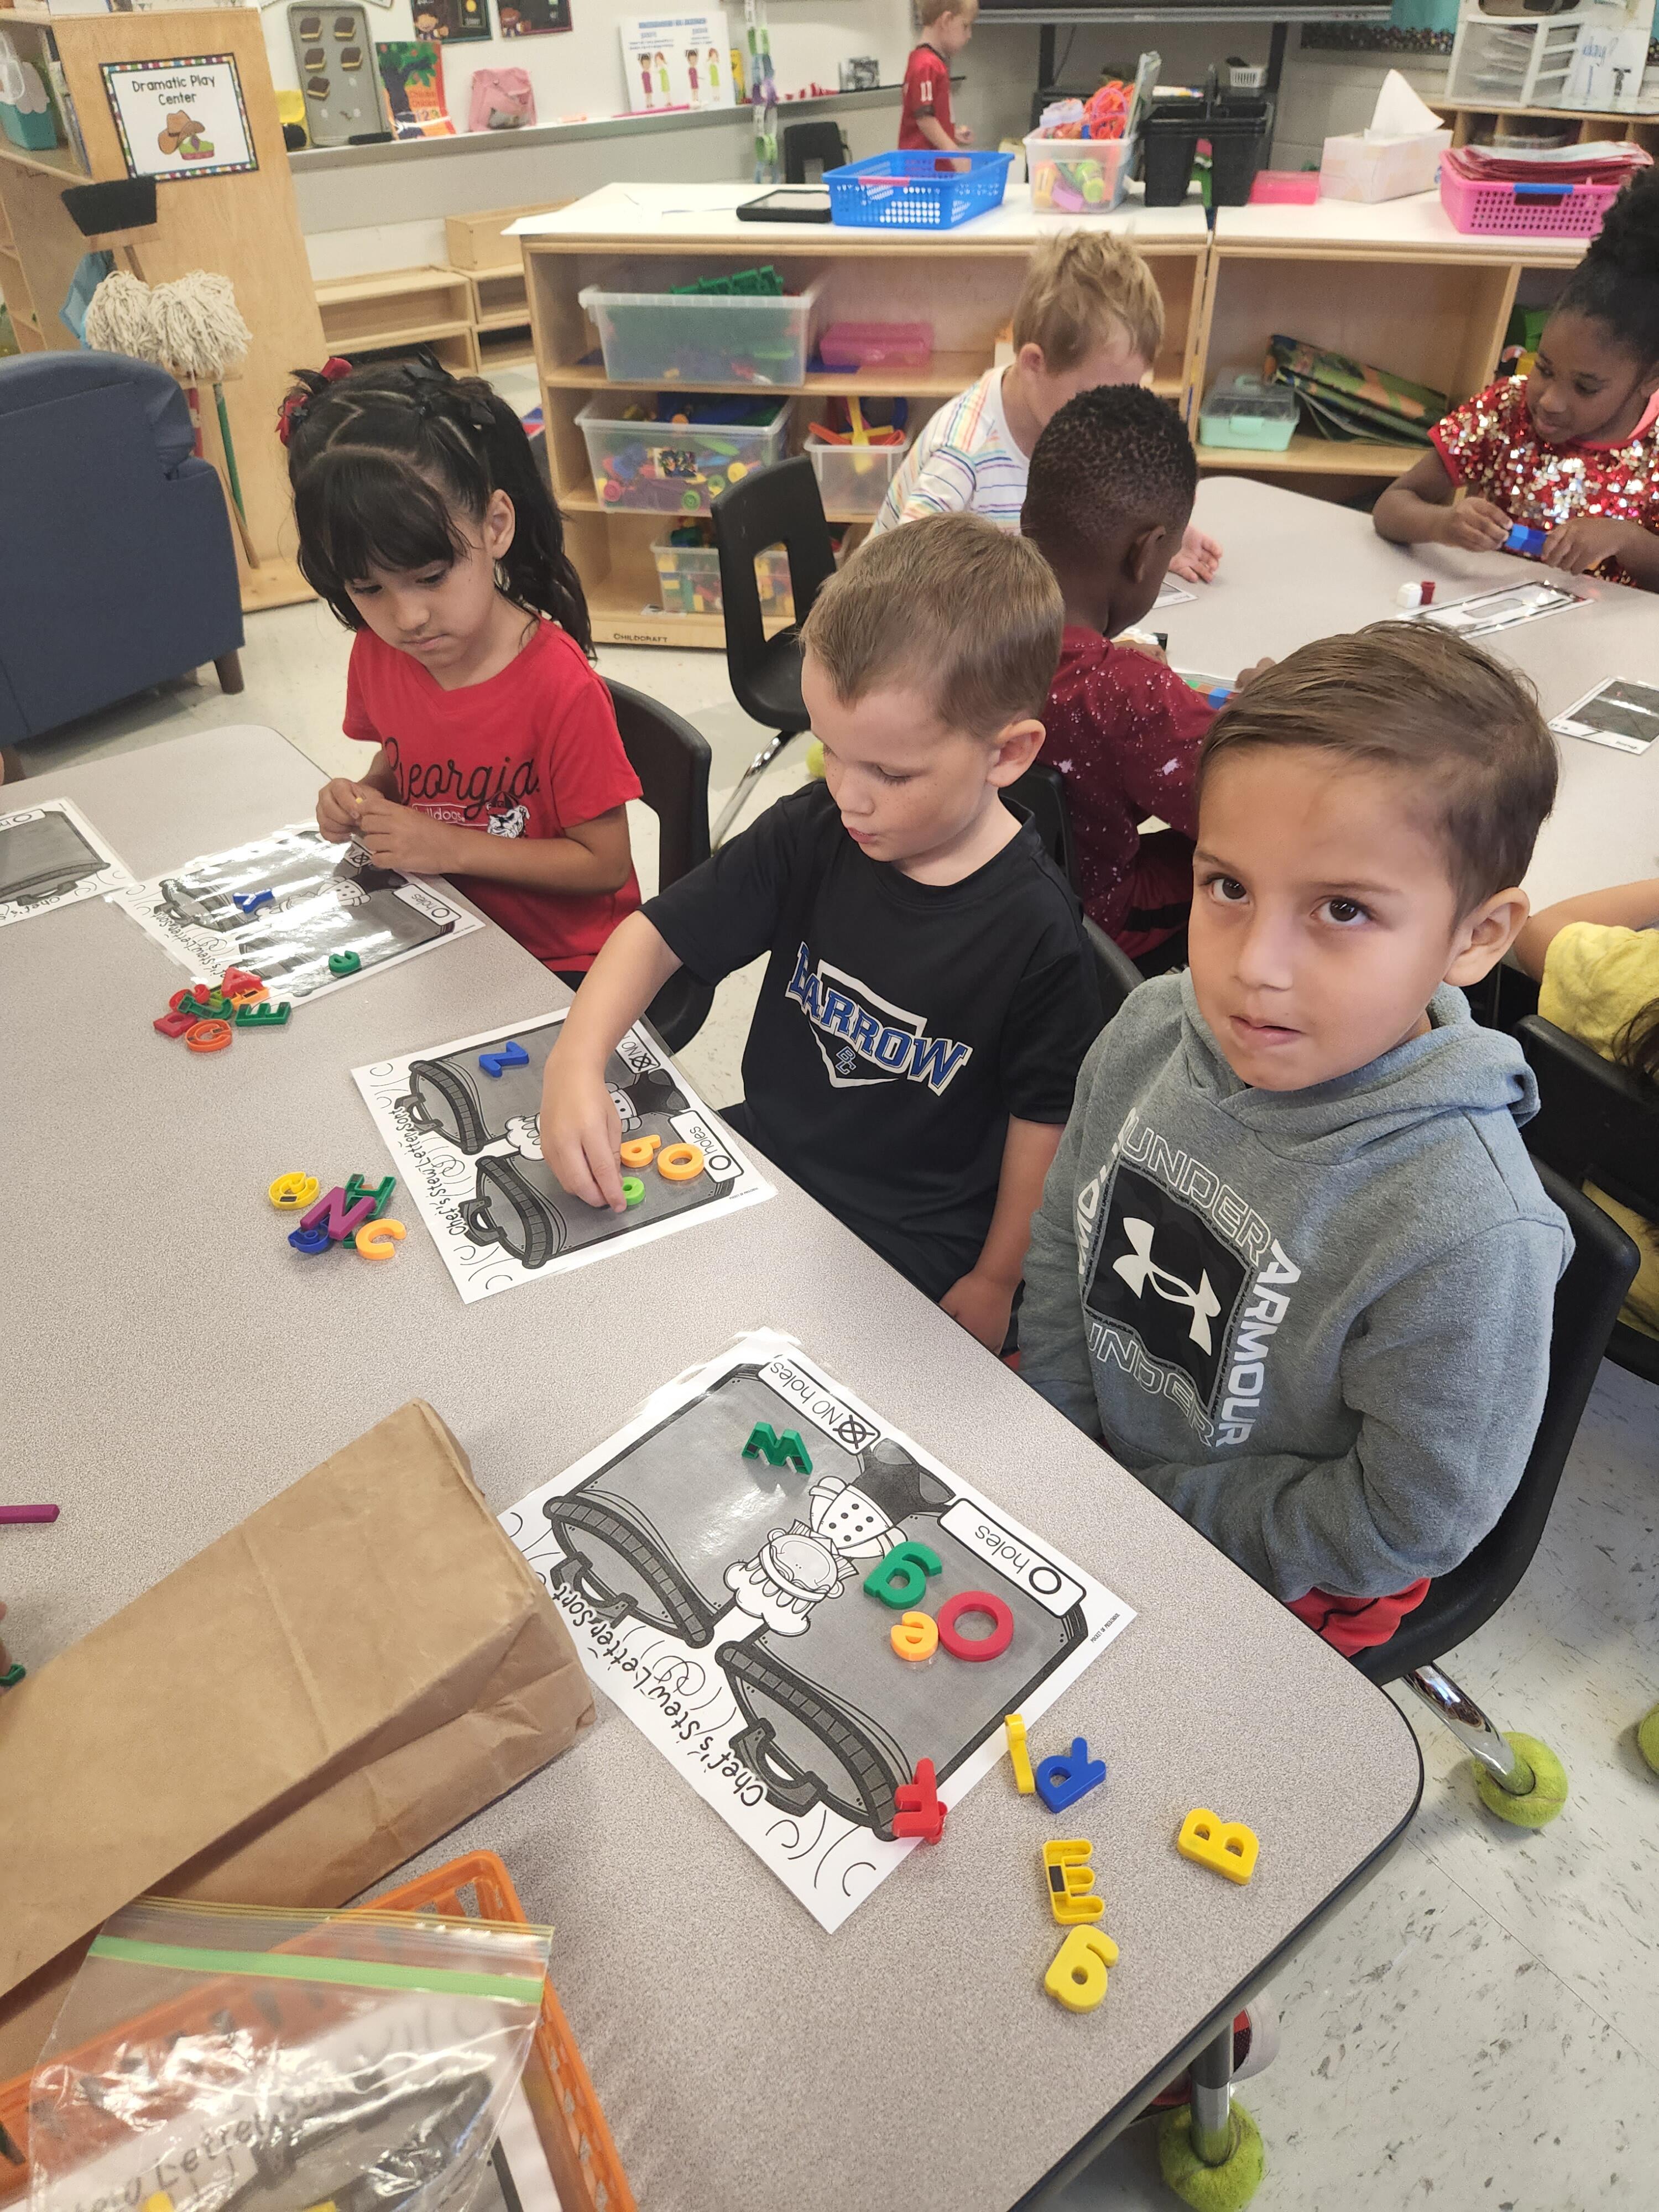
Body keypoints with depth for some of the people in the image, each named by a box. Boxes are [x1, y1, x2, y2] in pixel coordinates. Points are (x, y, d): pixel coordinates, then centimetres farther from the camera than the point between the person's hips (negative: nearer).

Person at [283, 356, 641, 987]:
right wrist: (364, 799, -5)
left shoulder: (559, 686, -23)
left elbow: (605, 863, -17)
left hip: (561, 963, -6)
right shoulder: (376, 654, -4)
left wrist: (452, 847, -21)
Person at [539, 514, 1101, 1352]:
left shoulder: (1034, 928, -20)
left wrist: (993, 1287, -4)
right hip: (762, 1151, 6)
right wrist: (575, 1063, -17)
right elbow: (660, 931, -1)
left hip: (907, 1246, -5)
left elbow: (1043, 1119, -10)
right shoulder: (812, 833, -8)